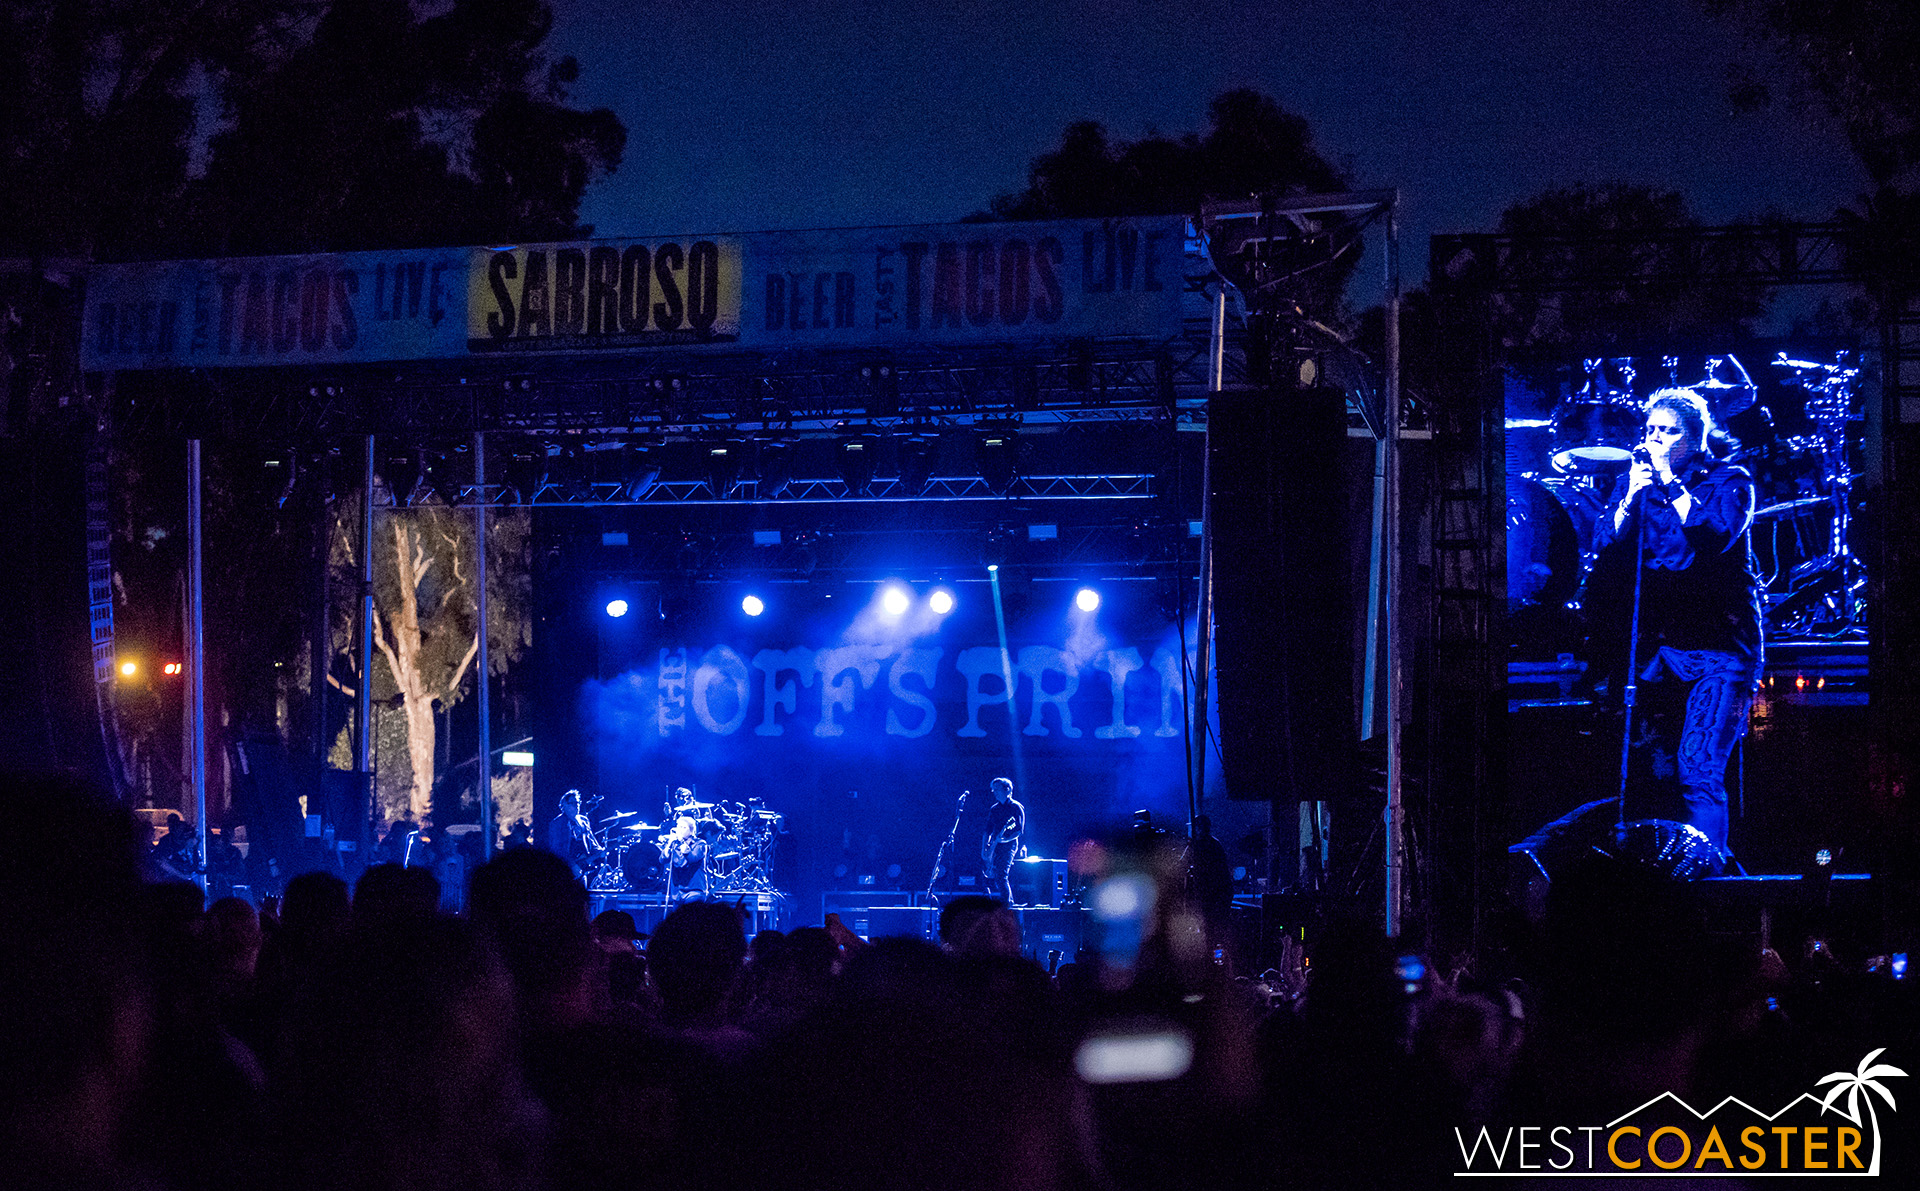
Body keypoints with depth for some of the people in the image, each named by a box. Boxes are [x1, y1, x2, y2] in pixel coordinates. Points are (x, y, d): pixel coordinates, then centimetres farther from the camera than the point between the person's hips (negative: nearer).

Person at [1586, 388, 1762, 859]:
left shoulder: (1728, 480, 4)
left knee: (1698, 770, -16)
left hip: (1716, 646, -4)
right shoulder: (1633, 481, 15)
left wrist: (1671, 482, -11)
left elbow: (1715, 536, -14)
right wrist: (1631, 497, -10)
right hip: (1655, 644, 4)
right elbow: (1604, 547, 4)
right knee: (1654, 769, -3)